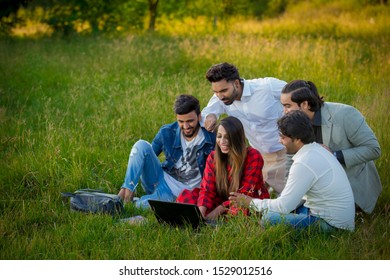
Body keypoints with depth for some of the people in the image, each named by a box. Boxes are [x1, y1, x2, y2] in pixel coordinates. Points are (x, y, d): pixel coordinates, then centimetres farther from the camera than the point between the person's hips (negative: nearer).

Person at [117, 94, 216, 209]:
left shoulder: (211, 138, -12)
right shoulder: (167, 133, -1)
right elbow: (147, 156, 7)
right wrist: (126, 186, -2)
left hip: (184, 191, -5)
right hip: (162, 179, 5)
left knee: (142, 204, -35)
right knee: (141, 145, -18)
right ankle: (128, 190, -21)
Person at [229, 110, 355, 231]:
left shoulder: (304, 164, -23)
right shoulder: (316, 149, 8)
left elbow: (284, 206, -18)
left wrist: (250, 202, -5)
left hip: (330, 224, -10)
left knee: (269, 218, -20)